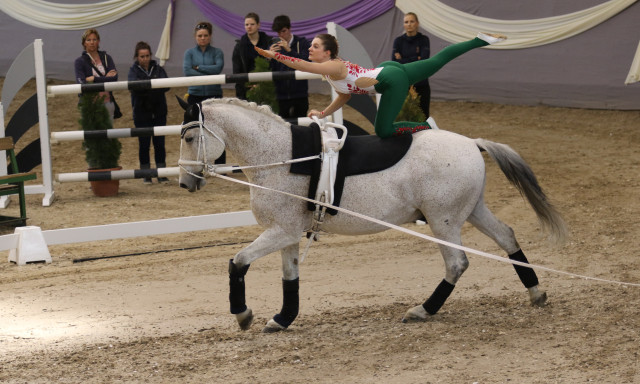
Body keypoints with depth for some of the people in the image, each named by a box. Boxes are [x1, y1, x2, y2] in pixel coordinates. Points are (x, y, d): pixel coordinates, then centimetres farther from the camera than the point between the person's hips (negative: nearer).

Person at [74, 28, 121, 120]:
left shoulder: (106, 58, 10)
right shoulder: (80, 62, 2)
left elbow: (115, 78, -3)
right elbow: (81, 83, -12)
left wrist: (94, 79, -11)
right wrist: (105, 79, -9)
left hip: (108, 102, 3)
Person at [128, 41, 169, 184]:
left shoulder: (158, 69, 4)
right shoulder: (134, 71, -1)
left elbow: (166, 85, -10)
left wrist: (146, 87, -27)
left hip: (159, 112, 2)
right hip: (141, 112, -2)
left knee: (160, 143, 3)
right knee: (144, 144, 3)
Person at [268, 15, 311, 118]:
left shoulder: (302, 43, 2)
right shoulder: (274, 45, 8)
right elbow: (269, 70, 3)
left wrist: (289, 50, -21)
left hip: (300, 94, -2)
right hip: (281, 94, 2)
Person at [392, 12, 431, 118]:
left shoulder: (423, 40, 2)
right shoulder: (399, 41, 4)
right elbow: (395, 63, -7)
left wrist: (403, 60, -9)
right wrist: (416, 59, -11)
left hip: (421, 84, 0)